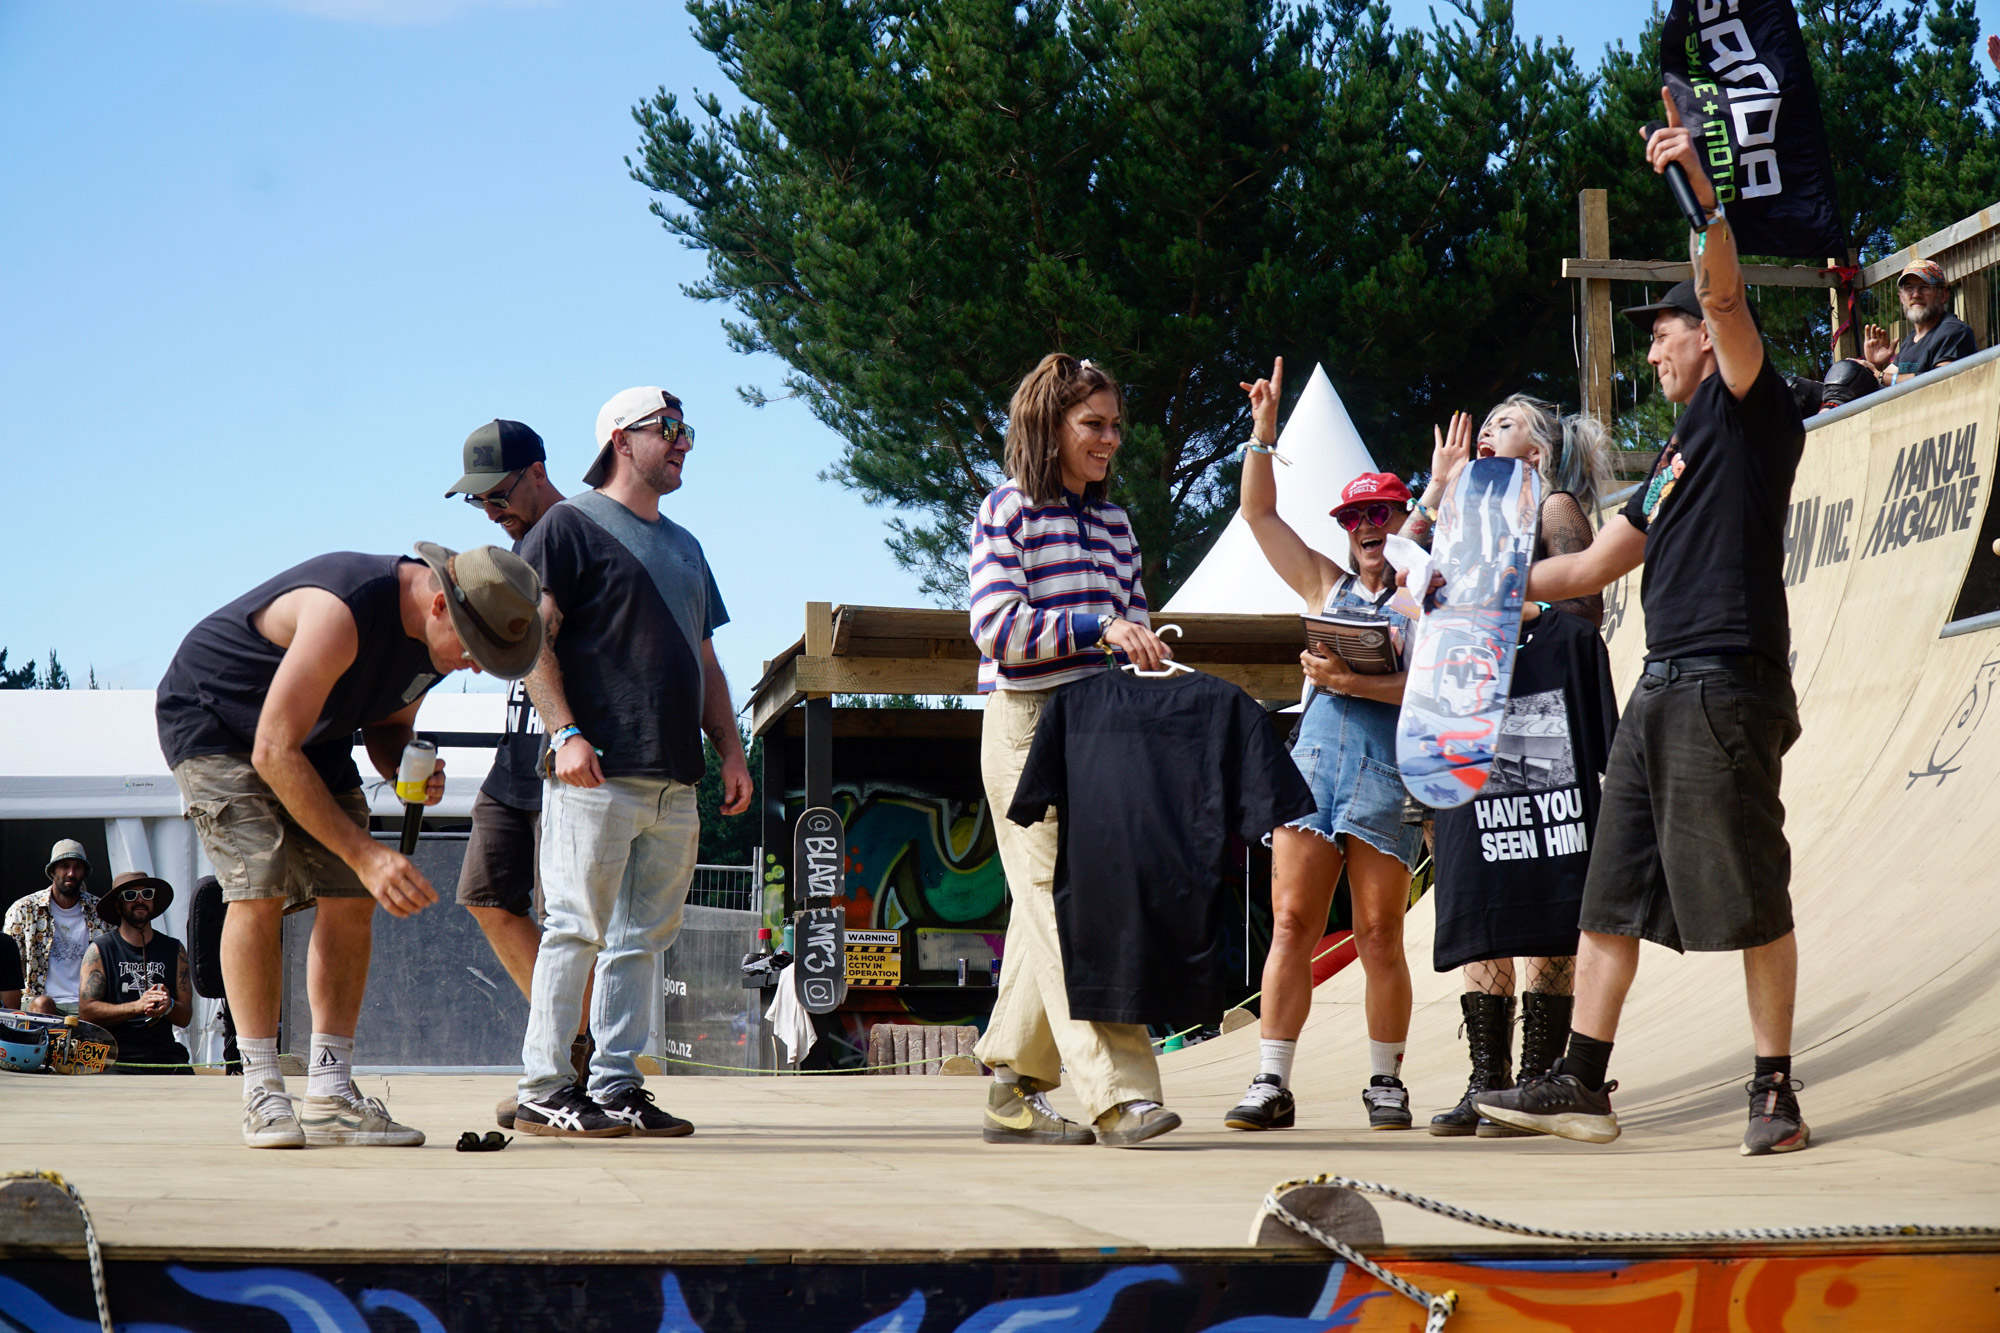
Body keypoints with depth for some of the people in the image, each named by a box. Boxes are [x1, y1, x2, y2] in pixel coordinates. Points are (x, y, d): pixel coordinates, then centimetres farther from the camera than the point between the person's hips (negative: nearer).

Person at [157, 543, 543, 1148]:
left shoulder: (436, 634, -11)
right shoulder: (346, 610, -37)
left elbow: (387, 724, 6)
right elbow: (273, 752, -35)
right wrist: (364, 852, -36)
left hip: (315, 734, 7)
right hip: (211, 718, -7)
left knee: (350, 899, -5)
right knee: (259, 887, -22)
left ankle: (329, 1095, -4)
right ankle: (262, 1092, -16)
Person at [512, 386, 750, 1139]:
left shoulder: (683, 547, 26)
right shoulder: (571, 525, 1)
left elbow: (704, 660, 28)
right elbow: (533, 637, -8)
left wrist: (731, 751, 17)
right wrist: (564, 731, -18)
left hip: (675, 780, 8)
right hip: (598, 769, -8)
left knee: (643, 937, 6)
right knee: (577, 928, -10)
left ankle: (616, 1087, 9)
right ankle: (543, 1090, -8)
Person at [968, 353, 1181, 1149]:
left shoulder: (1113, 523, 19)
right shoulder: (1007, 510, 0)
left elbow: (1133, 628, 20)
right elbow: (996, 626, -11)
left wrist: (1146, 653, -1)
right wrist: (1096, 628, -19)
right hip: (1026, 724, -6)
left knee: (1047, 910, 7)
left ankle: (1013, 1093, 13)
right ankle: (1115, 1093, -21)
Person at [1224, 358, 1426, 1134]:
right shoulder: (1327, 587, 19)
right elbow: (1259, 513, 19)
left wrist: (1354, 684, -15)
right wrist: (1264, 431, 9)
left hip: (1388, 769, -3)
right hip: (1314, 757, 3)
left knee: (1378, 935, -1)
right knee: (1291, 923, -5)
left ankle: (1386, 1082, 7)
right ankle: (1271, 1083, -7)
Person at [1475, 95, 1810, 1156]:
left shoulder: (1753, 411, -1)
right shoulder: (1680, 451, 24)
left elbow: (1724, 300, -20)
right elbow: (1591, 568, 28)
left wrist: (1701, 197, -31)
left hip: (1727, 688, -9)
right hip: (1661, 690, 9)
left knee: (1751, 898, -5)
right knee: (1610, 894, 7)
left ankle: (1777, 1089, 1)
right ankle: (1581, 1086, 10)